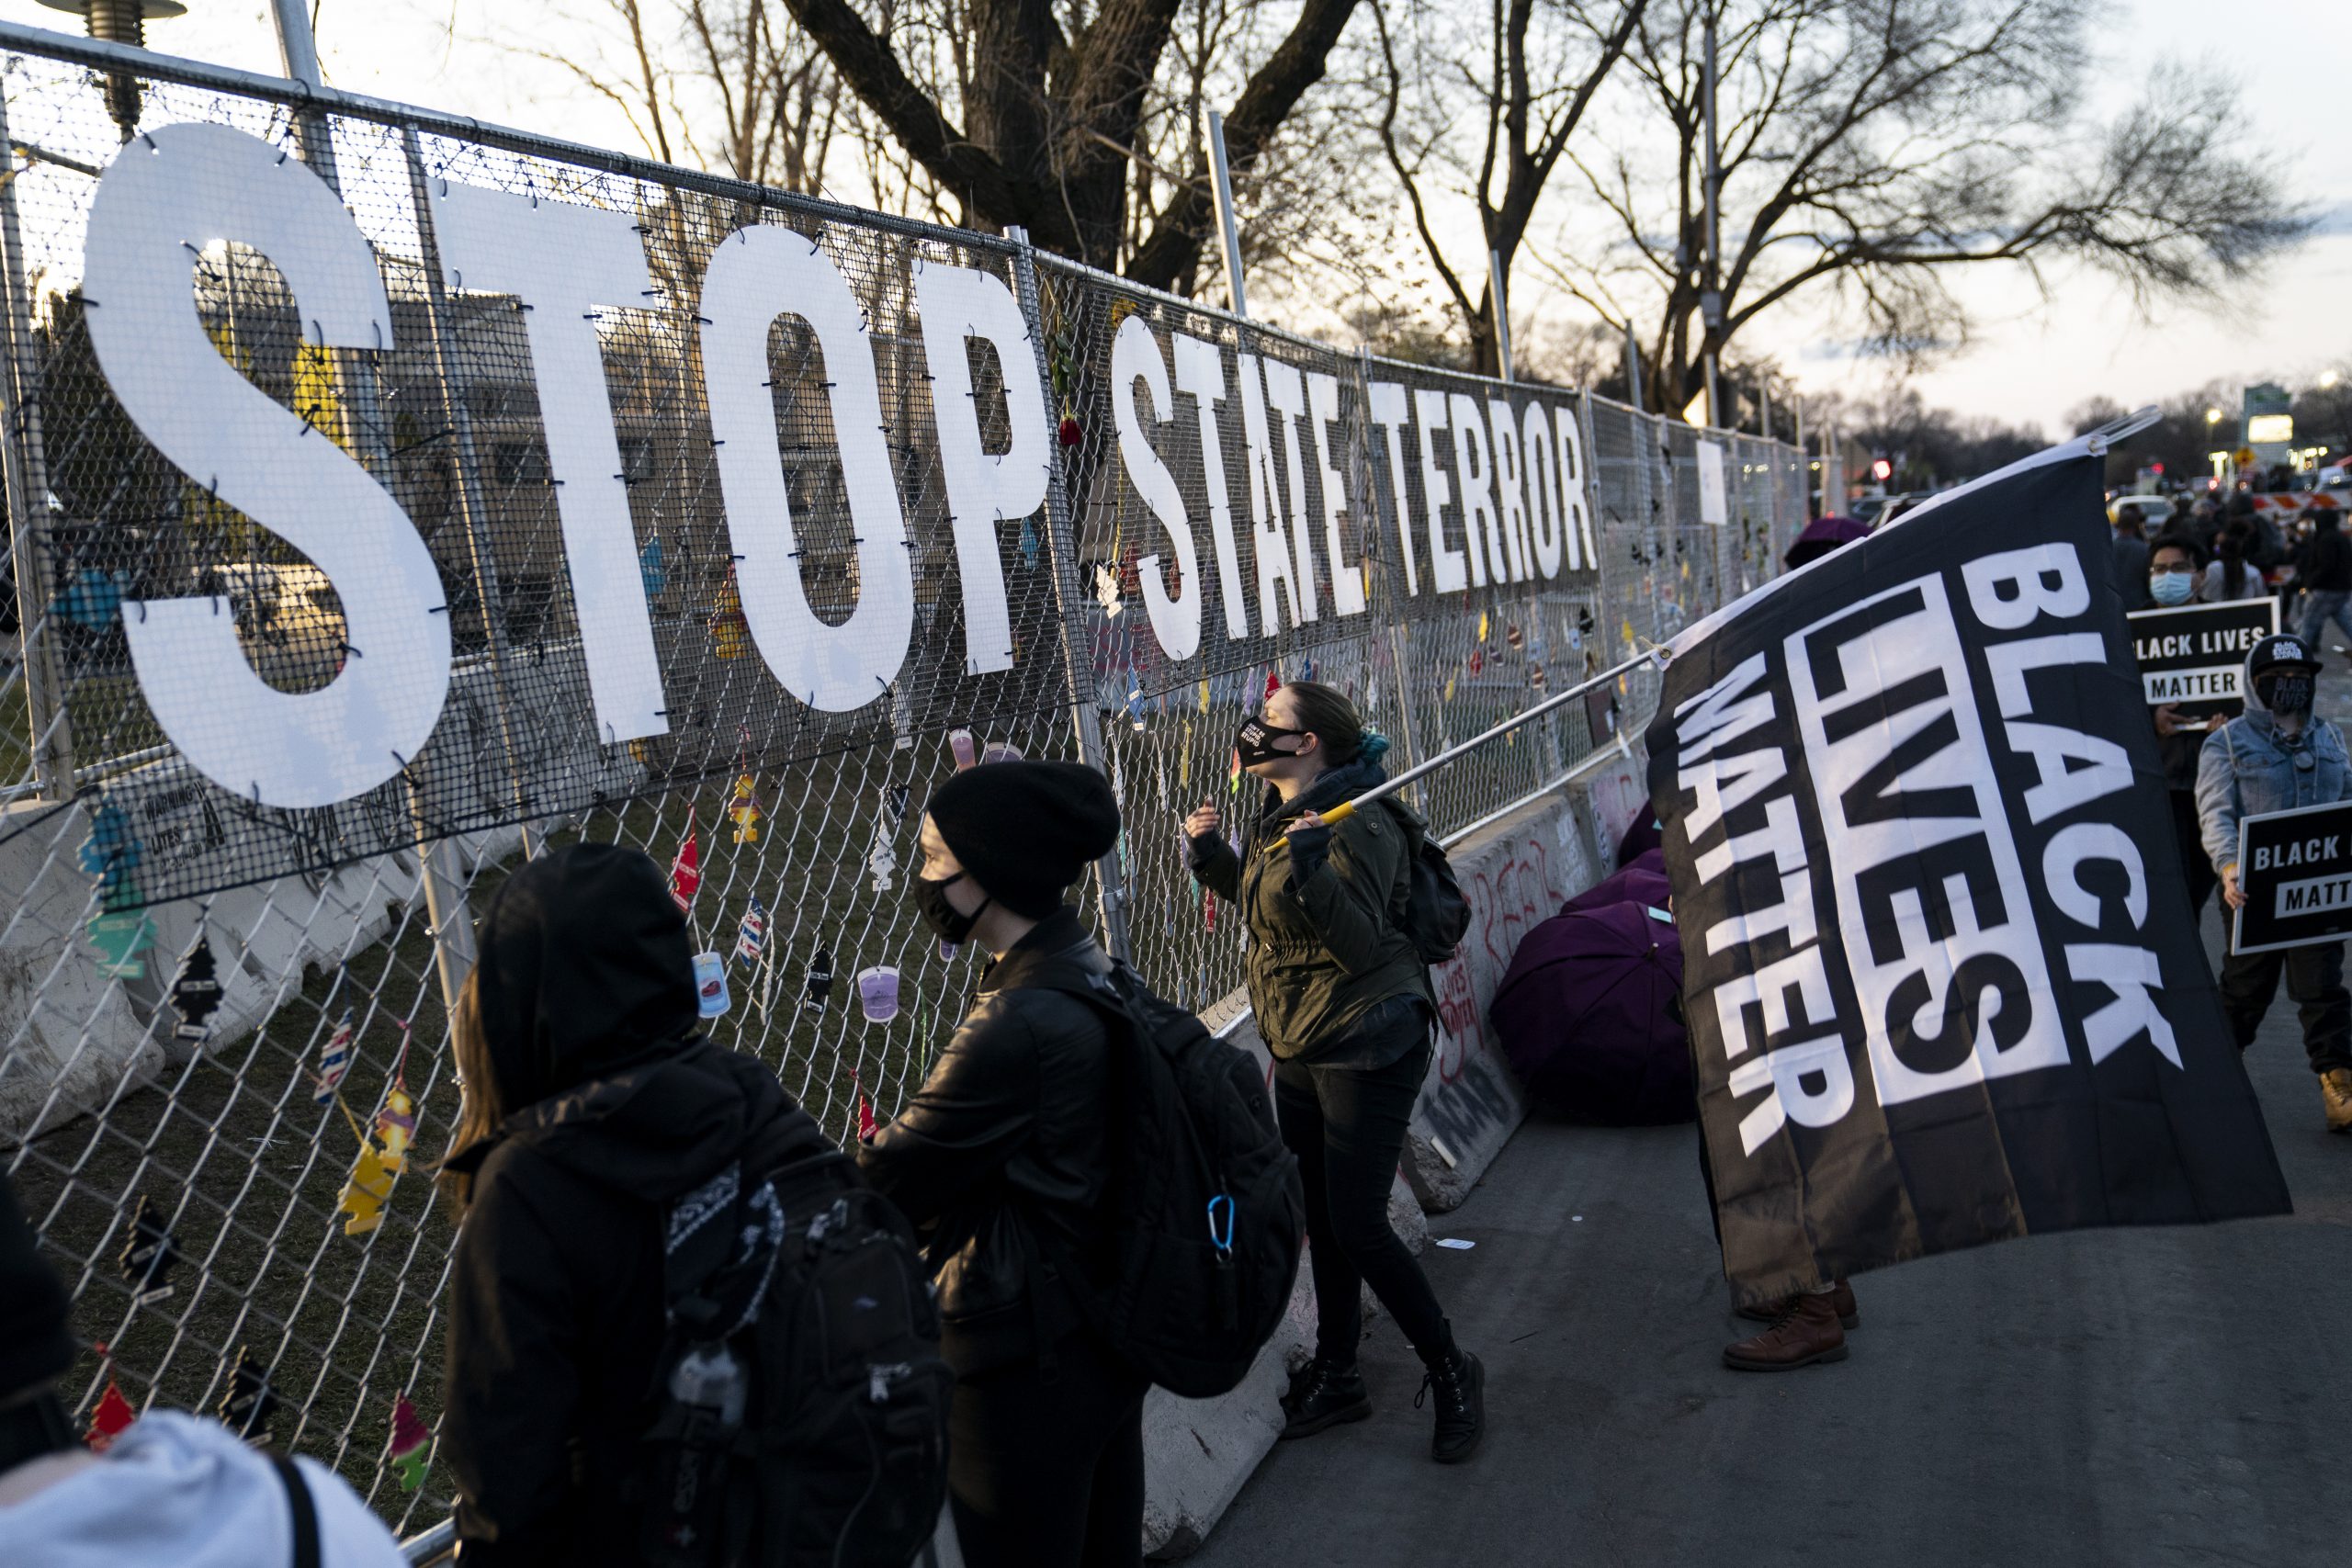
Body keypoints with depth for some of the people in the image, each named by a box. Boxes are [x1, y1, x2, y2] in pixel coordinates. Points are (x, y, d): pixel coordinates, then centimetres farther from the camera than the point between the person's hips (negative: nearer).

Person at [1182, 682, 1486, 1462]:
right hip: (1297, 1051, 9)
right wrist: (1213, 855, 6)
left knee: (1357, 1228, -5)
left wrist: (1310, 868, -38)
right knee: (1321, 1221, 16)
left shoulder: (1356, 825, -20)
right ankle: (1335, 1376, 32)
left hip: (1366, 1050, -9)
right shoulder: (1273, 816, 5)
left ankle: (1452, 1374, 16)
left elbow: (1361, 945, -26)